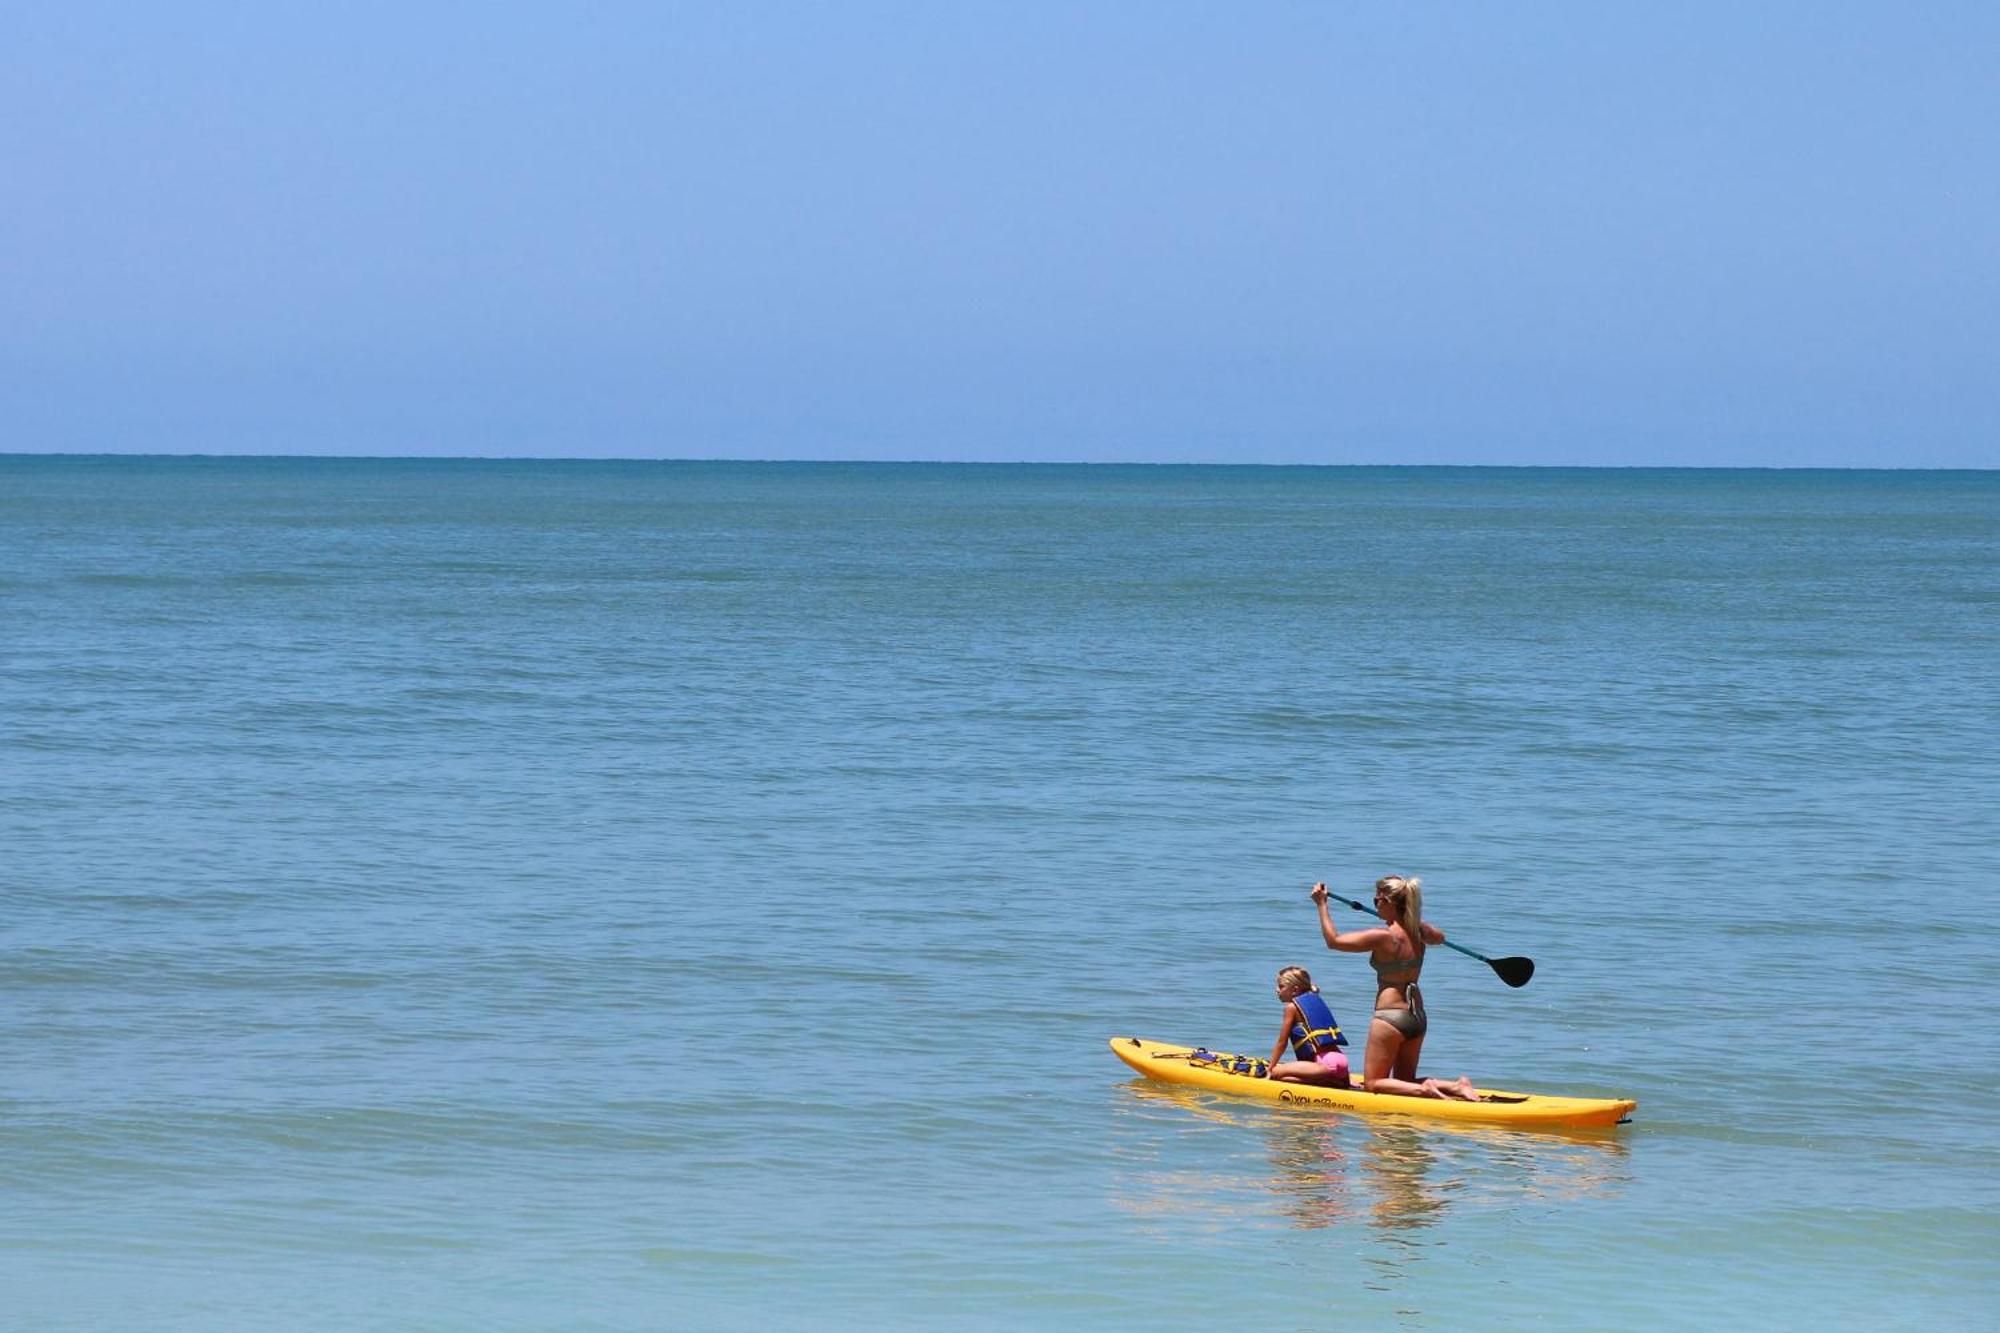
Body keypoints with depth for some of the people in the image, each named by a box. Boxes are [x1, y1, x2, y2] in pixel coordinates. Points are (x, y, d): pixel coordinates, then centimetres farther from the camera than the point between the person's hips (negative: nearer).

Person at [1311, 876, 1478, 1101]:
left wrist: (1322, 905, -2)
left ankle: (1423, 1090, -20)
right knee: (1404, 1083, 19)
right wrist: (1412, 920, 34)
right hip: (1418, 1017, 7)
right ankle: (1456, 1087, -3)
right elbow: (1439, 937, 29)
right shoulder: (1419, 932, 3)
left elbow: (1333, 941, -10)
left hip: (1391, 1016, -7)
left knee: (1373, 1084, 4)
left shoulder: (1383, 937, -17)